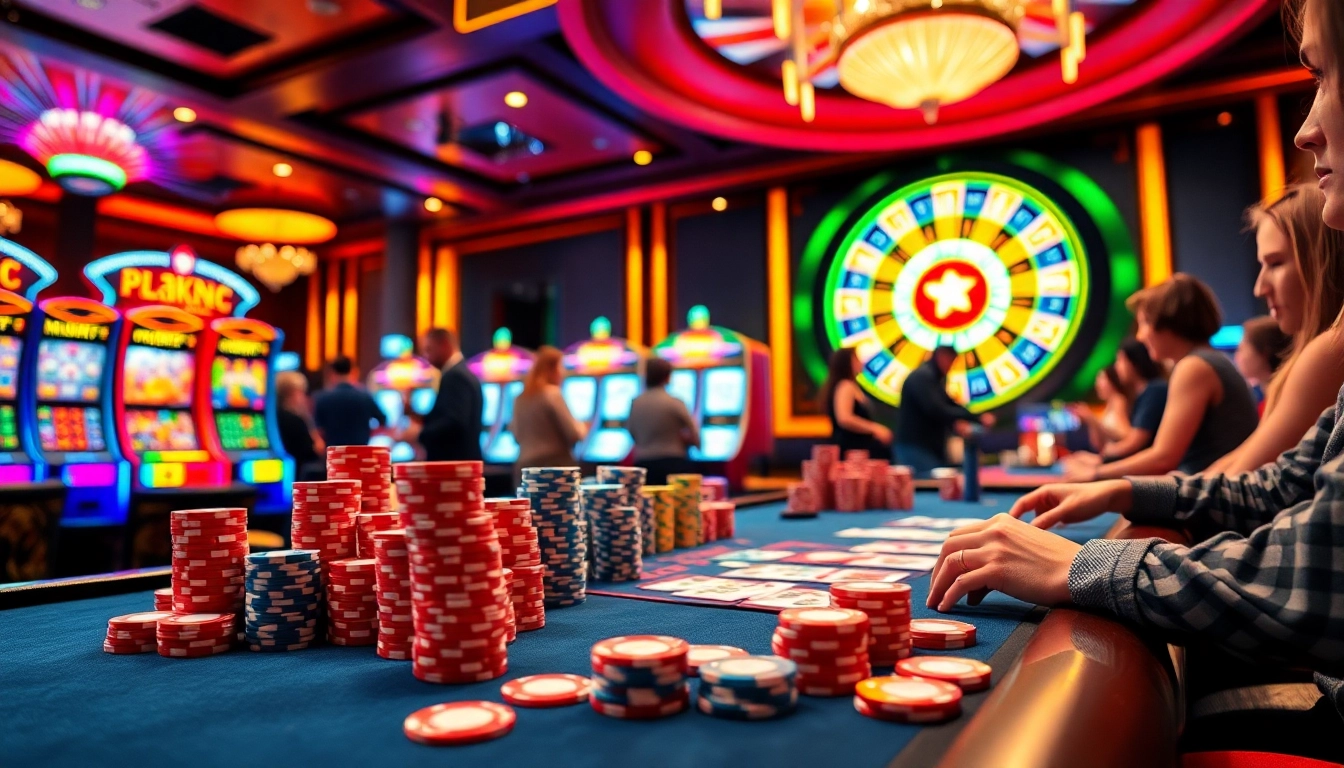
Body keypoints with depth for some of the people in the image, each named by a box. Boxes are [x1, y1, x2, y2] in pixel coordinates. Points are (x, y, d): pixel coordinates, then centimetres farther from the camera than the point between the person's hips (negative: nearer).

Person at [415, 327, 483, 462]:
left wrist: (421, 432, -15)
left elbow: (455, 422, -24)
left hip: (453, 461, -10)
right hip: (462, 460, 10)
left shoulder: (454, 376, -14)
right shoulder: (462, 372, 16)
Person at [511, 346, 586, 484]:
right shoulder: (552, 394, -10)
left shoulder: (520, 398, 10)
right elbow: (574, 434, -11)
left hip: (526, 468, 7)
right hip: (554, 466, -7)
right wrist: (583, 427, 9)